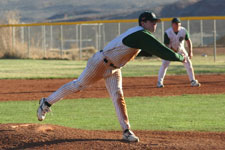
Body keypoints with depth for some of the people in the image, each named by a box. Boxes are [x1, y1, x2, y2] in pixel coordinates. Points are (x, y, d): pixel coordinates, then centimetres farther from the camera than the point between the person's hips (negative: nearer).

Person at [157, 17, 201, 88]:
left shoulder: (183, 31, -21)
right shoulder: (167, 33, -29)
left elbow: (188, 41, -10)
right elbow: (166, 45, -27)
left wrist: (190, 52, -18)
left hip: (180, 49, 3)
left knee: (188, 63, -4)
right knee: (164, 64, -16)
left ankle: (193, 81, 6)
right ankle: (159, 82, -8)